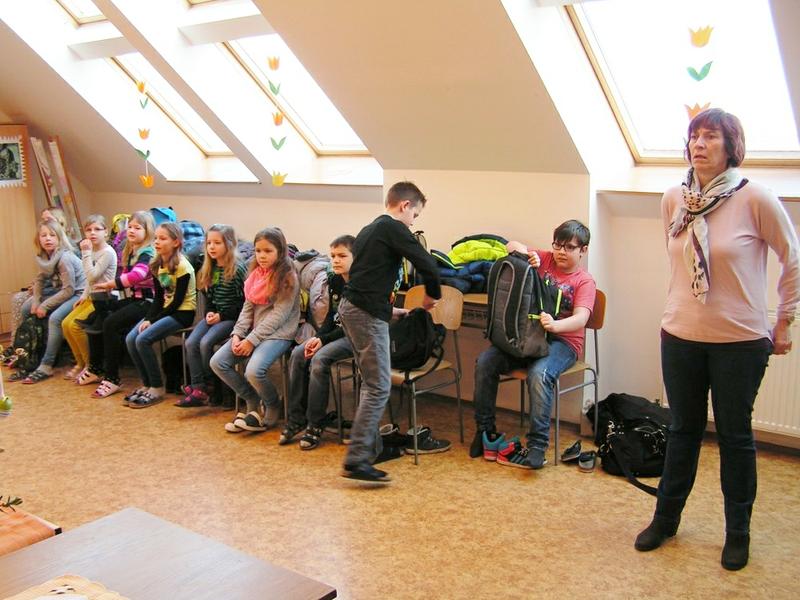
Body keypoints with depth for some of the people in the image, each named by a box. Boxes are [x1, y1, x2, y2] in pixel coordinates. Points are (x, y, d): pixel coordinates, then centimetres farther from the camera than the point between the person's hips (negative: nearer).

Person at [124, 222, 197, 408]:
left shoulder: (182, 266, -16)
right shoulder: (157, 264, 7)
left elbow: (177, 301, -16)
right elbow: (159, 297, 9)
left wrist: (152, 320, -16)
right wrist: (148, 318, -7)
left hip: (182, 312, -8)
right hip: (165, 310, 8)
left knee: (143, 339, -22)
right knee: (130, 339, -9)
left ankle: (157, 389, -9)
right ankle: (147, 384, 3)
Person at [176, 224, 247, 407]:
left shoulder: (238, 269, -11)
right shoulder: (209, 269, 10)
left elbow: (244, 302, -11)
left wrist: (221, 316, -15)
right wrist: (209, 313, -1)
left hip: (232, 317, -7)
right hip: (214, 315, 7)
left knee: (205, 343, -24)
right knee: (190, 343, -14)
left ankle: (208, 386, -5)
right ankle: (198, 389, -14)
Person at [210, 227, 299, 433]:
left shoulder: (288, 277, -12)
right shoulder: (256, 274, 10)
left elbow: (278, 315, -16)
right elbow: (248, 307, 10)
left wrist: (252, 340, -18)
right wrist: (237, 334, -5)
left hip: (278, 333, -8)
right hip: (253, 331, 8)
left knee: (253, 371, -29)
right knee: (217, 362, -7)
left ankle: (272, 410, 2)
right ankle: (254, 403, 10)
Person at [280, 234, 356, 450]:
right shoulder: (333, 280, 8)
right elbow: (331, 315, 12)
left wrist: (324, 339, -20)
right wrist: (317, 336, -5)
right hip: (335, 332, 8)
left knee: (319, 359, -29)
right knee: (297, 354, -14)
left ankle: (315, 425, -20)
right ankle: (296, 420, -9)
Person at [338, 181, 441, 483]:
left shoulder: (368, 230, 20)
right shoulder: (394, 229, -7)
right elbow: (427, 265, -15)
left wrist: (390, 307, 28)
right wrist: (433, 294, 3)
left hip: (350, 306, 10)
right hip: (367, 312, -10)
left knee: (372, 383, 17)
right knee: (379, 387, -9)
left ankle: (371, 447, 22)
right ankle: (356, 460, -12)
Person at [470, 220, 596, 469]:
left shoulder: (584, 281, -2)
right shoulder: (545, 259, 8)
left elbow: (581, 318, -18)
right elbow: (512, 246, 8)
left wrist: (555, 325, -39)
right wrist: (526, 253, -15)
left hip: (562, 340, -4)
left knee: (539, 374, -36)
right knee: (485, 361, -17)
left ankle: (537, 447, -30)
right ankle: (485, 430, -4)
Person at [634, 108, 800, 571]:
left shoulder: (755, 198, -12)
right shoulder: (674, 199, 0)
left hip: (740, 341, -3)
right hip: (681, 336, 4)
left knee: (735, 435, 10)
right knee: (684, 430, 17)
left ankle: (738, 532, 28)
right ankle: (666, 518, 32)